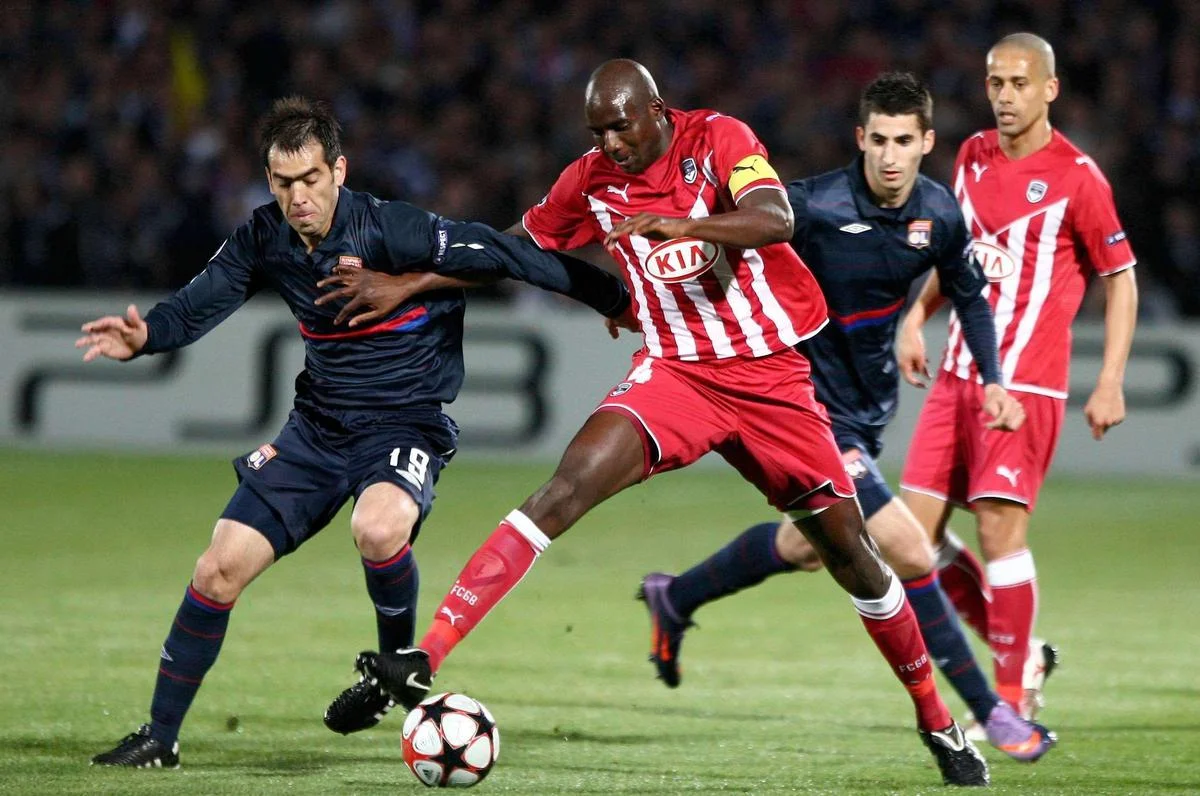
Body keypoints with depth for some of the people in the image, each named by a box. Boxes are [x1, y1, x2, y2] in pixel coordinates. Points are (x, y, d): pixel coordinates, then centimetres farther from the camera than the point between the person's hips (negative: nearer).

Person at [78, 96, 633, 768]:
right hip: (318, 428, 5)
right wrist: (144, 335, -22)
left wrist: (615, 297, -15)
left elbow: (501, 254, -18)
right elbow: (197, 307, 1)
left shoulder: (391, 230, -20)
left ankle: (399, 663, -7)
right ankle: (160, 737, 11)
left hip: (405, 427, -5)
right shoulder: (265, 239, -3)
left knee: (379, 528, -38)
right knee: (221, 567, -4)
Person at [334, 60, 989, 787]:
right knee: (570, 485, -23)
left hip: (771, 375, -1)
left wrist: (682, 224, -45)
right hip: (677, 372, 1)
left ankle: (937, 721, 24)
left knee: (848, 548, 4)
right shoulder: (592, 182, -1)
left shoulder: (718, 139, -11)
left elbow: (775, 219, -29)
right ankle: (425, 660, -31)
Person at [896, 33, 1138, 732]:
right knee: (916, 527, 0)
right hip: (958, 372, 7)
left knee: (999, 525, -14)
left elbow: (1121, 279, -2)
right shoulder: (973, 157, 11)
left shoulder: (1076, 176, -7)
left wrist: (1111, 383, -9)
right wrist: (917, 317, 12)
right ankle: (1022, 654, 17)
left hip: (1026, 380, -7)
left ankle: (1015, 697, -2)